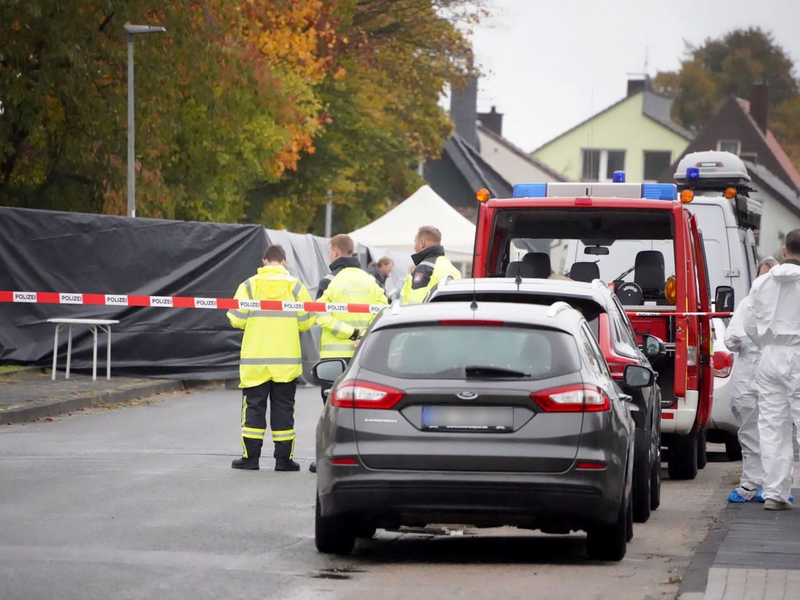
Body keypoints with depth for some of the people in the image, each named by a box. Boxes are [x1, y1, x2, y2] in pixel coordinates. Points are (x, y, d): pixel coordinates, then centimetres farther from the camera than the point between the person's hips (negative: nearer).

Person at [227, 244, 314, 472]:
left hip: (255, 360, 0)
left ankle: (250, 457, 5)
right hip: (286, 360, 0)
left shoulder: (249, 286, -3)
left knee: (254, 406, 6)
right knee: (283, 408, 6)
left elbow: (236, 319, -5)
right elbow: (306, 321, -1)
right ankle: (283, 458, 5)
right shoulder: (295, 286, -2)